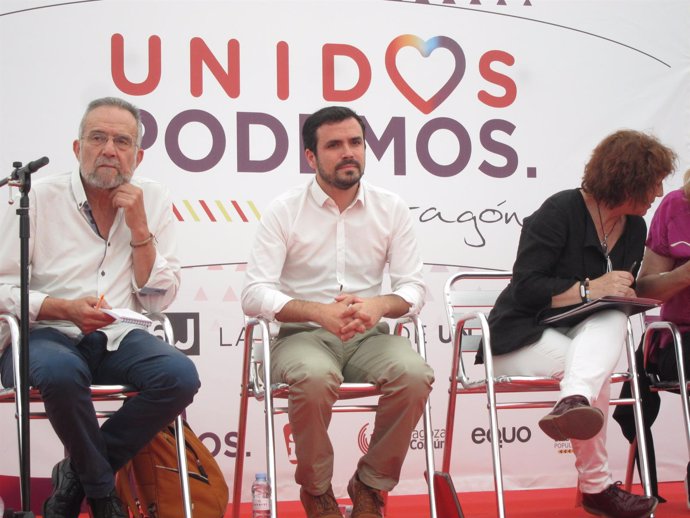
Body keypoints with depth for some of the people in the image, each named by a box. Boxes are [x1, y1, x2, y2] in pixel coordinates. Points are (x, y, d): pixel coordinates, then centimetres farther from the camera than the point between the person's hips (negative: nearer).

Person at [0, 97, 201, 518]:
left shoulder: (153, 200, 7)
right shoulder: (39, 198, 0)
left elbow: (158, 301, 3)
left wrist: (139, 227, -8)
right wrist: (64, 308, -20)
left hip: (119, 339, 3)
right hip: (46, 334, -3)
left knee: (180, 375, -26)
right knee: (61, 371, -37)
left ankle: (77, 474, -6)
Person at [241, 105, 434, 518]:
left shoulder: (391, 209, 6)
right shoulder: (284, 211, -2)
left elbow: (415, 288, 3)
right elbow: (255, 295, -9)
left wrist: (379, 304, -21)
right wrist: (318, 311, -26)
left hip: (369, 334, 3)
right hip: (304, 334, -2)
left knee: (415, 374, -29)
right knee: (315, 377, -37)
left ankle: (372, 484, -5)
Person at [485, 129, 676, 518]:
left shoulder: (635, 228, 7)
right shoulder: (560, 211, -15)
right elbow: (526, 289, -19)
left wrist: (623, 294, -5)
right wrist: (589, 289, -27)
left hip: (580, 336, 6)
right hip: (522, 335, -5)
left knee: (613, 320, -31)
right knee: (593, 368, -34)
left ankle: (574, 403, -55)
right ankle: (596, 487, -33)